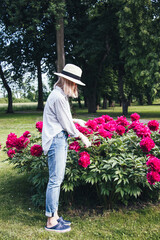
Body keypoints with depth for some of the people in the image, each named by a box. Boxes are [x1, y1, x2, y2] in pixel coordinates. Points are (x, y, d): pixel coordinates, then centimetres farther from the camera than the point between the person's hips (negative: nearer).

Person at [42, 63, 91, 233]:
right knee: (55, 180, -5)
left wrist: (76, 121, 27)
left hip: (60, 140, 11)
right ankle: (51, 222, 5)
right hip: (56, 141, -11)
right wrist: (82, 137, -1)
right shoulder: (58, 97, -17)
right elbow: (66, 124, -12)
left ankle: (54, 216, 24)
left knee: (58, 179, 14)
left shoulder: (60, 95, 14)